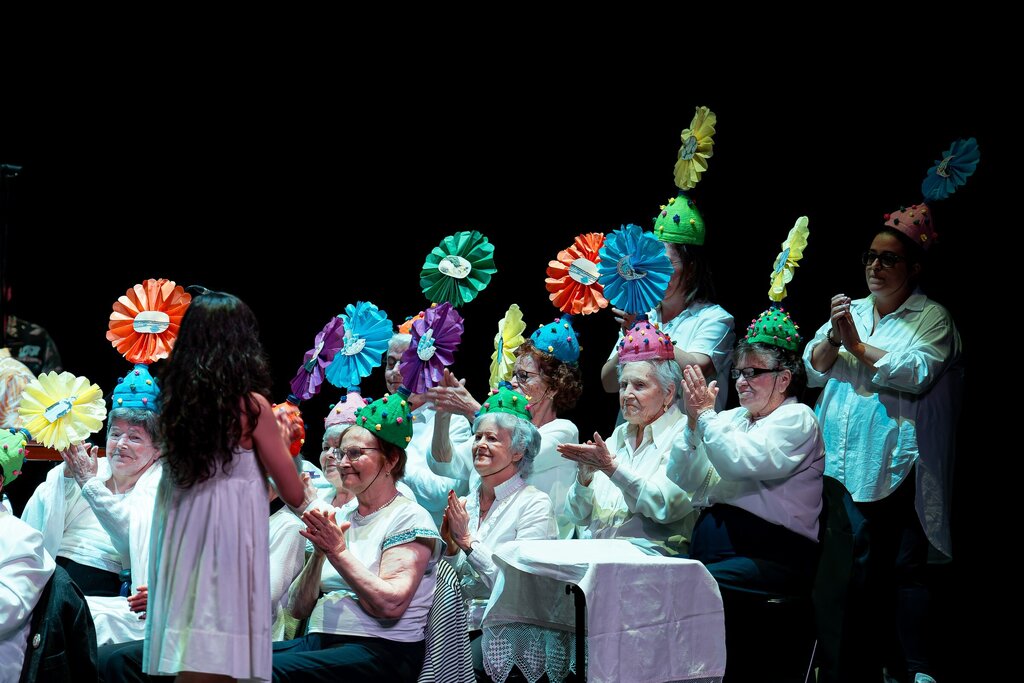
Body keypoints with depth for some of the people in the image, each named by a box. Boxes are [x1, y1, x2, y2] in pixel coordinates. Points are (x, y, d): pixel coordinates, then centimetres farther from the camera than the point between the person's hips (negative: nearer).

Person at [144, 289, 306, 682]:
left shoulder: (175, 402, 5)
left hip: (180, 549, 5)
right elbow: (294, 496, -2)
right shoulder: (251, 405, -7)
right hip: (229, 546, -5)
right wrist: (278, 441, 16)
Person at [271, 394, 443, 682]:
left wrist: (338, 551, -14)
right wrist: (319, 553, -4)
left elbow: (390, 604, -16)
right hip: (320, 641, 6)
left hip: (382, 649, -6)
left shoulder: (410, 518, -1)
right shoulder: (337, 517, 17)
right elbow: (299, 609, 11)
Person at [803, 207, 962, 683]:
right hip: (838, 465, 5)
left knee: (904, 567, -8)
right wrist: (832, 339, -9)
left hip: (895, 468, -5)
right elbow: (812, 369, 10)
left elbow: (918, 372, -13)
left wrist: (858, 346, -11)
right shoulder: (849, 311, 19)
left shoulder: (932, 318, 3)